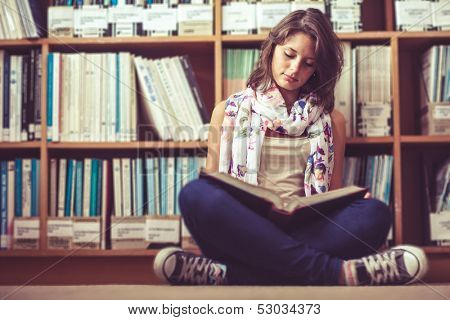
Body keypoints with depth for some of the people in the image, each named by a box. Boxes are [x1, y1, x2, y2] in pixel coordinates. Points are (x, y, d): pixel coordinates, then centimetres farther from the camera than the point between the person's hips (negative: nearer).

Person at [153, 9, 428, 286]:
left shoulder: (331, 121, 18)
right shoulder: (229, 112, 15)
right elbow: (211, 183, 12)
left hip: (305, 230, 1)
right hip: (243, 229, -1)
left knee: (375, 213, -27)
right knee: (196, 193, -31)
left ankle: (226, 275, -35)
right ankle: (332, 272, -33)